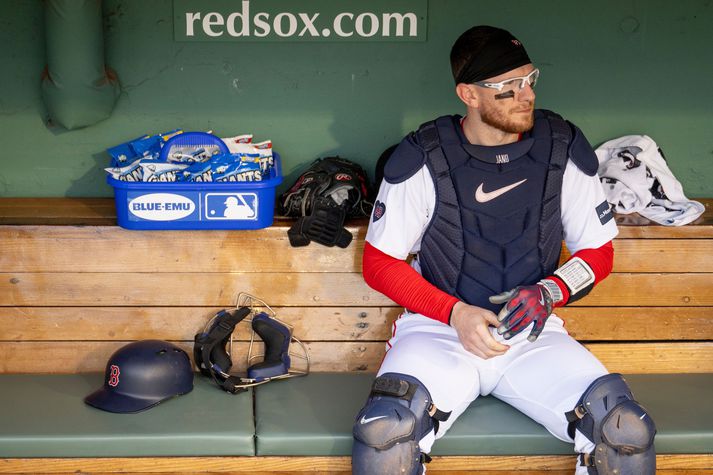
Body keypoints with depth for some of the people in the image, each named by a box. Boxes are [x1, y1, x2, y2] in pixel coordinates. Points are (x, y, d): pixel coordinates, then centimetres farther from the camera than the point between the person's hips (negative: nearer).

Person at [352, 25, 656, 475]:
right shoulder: (421, 159, -6)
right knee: (383, 432, -33)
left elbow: (598, 252, 10)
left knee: (629, 433, -22)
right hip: (438, 328, -2)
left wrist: (548, 292, -11)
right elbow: (380, 264, 0)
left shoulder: (564, 147, 0)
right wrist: (455, 313, -13)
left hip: (534, 335, 2)